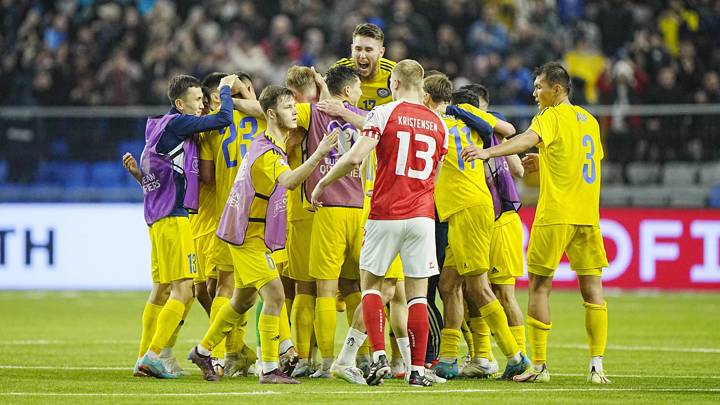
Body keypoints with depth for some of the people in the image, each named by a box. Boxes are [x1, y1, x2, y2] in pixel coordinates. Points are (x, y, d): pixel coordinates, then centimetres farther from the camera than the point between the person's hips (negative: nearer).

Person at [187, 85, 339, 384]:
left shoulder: (268, 144, 8)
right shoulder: (267, 152, -24)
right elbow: (289, 181, -43)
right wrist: (319, 154, -55)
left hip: (251, 234, 10)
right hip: (249, 237, -10)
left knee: (243, 300, 19)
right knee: (275, 295, -14)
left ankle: (203, 351, 33)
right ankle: (269, 369, -11)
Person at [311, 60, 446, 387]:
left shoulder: (384, 114, -6)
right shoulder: (438, 124, 10)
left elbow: (355, 156, -16)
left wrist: (323, 183, -3)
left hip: (385, 215, -3)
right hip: (422, 214, 3)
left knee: (370, 283, 11)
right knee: (418, 293, 5)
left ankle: (379, 357, -4)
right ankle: (418, 369, 1)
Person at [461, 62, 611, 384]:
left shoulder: (552, 116, -5)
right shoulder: (589, 120, 16)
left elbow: (528, 139, -26)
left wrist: (489, 152, -40)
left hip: (555, 215, -6)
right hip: (588, 217, 6)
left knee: (539, 285, 2)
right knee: (592, 289, 4)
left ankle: (539, 365, 0)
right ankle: (596, 366, -1)